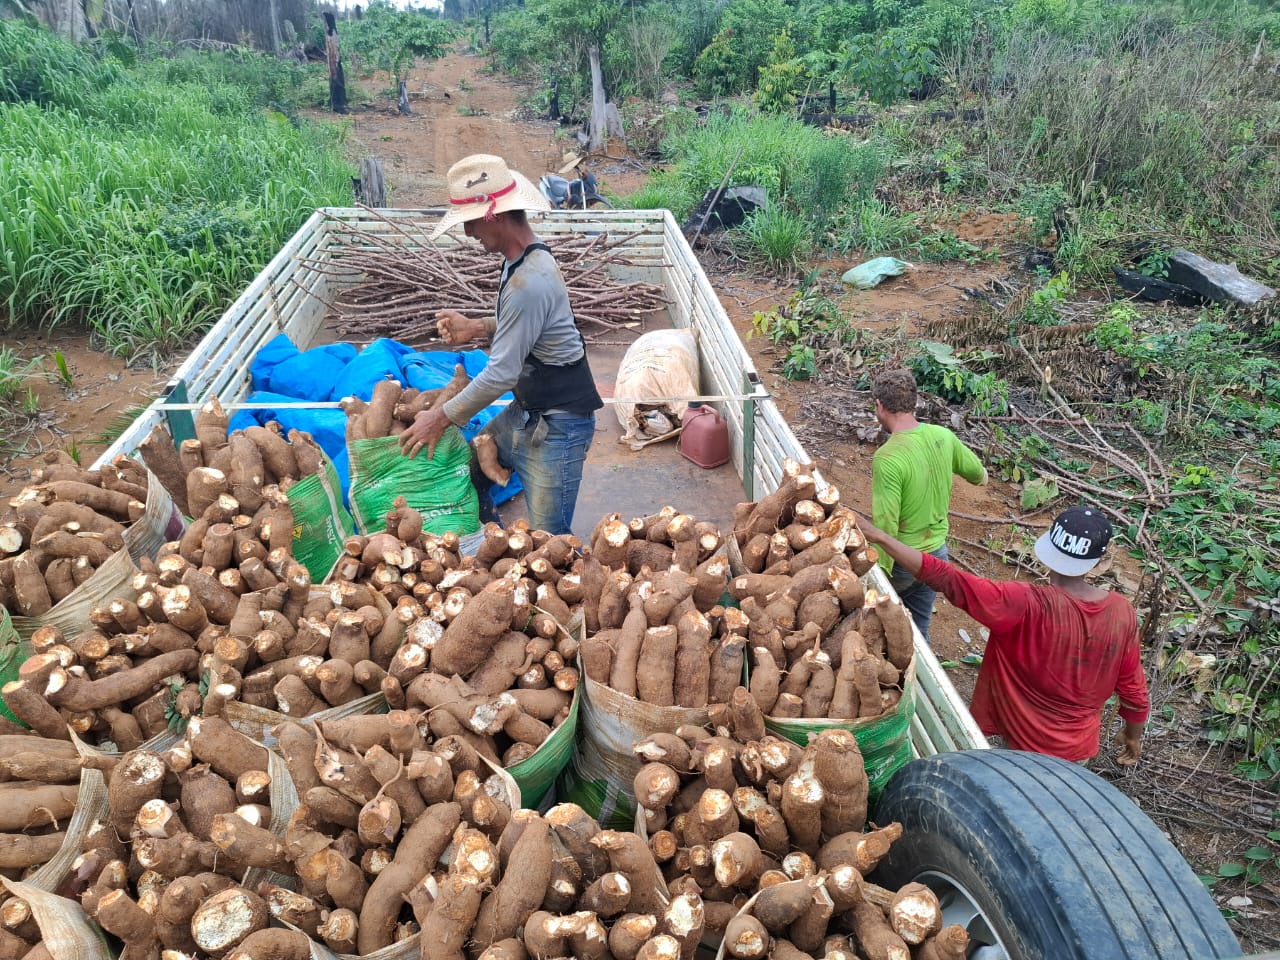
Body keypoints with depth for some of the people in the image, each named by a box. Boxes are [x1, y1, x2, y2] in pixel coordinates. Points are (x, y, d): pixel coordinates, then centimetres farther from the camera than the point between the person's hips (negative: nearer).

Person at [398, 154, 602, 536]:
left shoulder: (528, 282, -28)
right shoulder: (522, 259, 3)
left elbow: (502, 373, -25)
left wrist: (442, 418, -15)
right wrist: (476, 327, 5)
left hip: (557, 424, -10)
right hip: (526, 410, 10)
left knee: (547, 539, -3)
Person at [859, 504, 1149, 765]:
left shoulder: (1027, 605, -31)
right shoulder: (1121, 612, -15)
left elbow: (946, 580, -37)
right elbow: (1133, 687, -3)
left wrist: (877, 536, -37)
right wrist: (1133, 734, 16)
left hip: (1019, 743, -4)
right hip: (1076, 746, 4)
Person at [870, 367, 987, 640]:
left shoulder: (887, 458, -28)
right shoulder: (943, 437, -7)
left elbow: (886, 526, -27)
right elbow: (979, 476, 11)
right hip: (937, 552, 6)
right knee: (919, 630, 21)